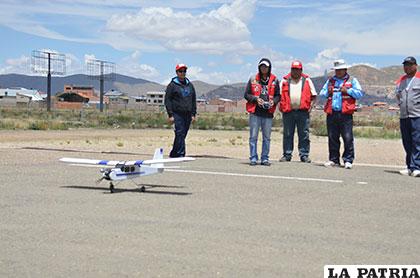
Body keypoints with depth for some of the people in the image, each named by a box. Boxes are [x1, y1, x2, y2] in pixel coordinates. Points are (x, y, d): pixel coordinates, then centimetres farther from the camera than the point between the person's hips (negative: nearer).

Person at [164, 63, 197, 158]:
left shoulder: (190, 85, 16)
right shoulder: (172, 85, 0)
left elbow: (193, 101, 19)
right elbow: (167, 100, -4)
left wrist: (193, 114, 11)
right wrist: (170, 115, -12)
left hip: (187, 115, 5)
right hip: (177, 114, -5)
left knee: (182, 135, 8)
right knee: (180, 134, -15)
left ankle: (173, 154, 19)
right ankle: (180, 154, -16)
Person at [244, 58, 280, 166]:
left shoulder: (274, 80, 7)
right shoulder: (253, 80, 5)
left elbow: (278, 95, 13)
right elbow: (246, 94, 6)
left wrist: (273, 101, -8)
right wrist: (256, 99, -10)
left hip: (268, 113, 1)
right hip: (255, 112, -1)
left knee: (267, 137, 7)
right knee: (253, 137, 0)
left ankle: (265, 158, 15)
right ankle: (253, 158, 7)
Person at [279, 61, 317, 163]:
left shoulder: (307, 80, 12)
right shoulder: (285, 80, 12)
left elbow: (313, 95, 11)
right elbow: (279, 94, 11)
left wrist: (311, 105, -2)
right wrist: (280, 105, -3)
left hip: (303, 111, 0)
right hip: (288, 112, 0)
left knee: (304, 134, 0)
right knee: (287, 134, 4)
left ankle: (304, 155, 5)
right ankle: (287, 155, 11)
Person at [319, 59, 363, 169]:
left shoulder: (352, 80, 10)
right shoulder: (330, 81, 20)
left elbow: (359, 94, 0)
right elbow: (321, 94, 18)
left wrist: (347, 91, -10)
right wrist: (328, 92, -2)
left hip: (345, 114, -4)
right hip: (332, 114, 4)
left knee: (348, 138, -8)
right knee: (332, 138, 7)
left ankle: (348, 160, -3)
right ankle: (334, 159, 15)